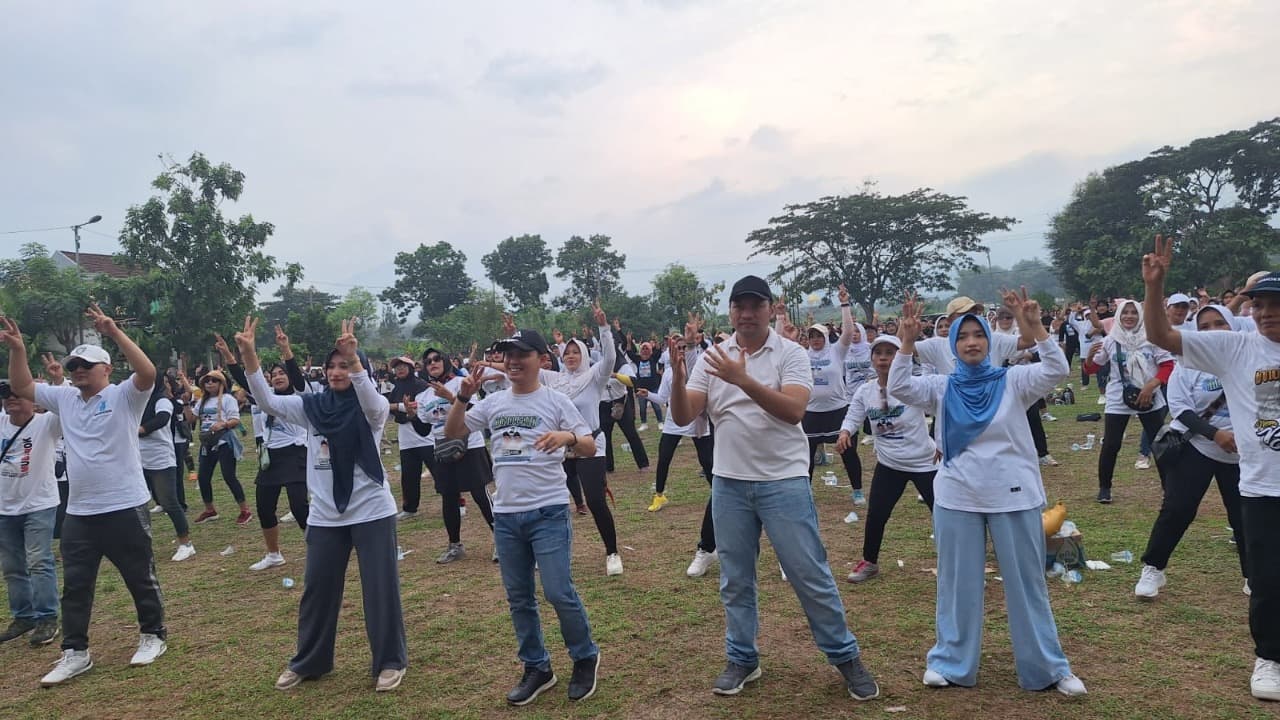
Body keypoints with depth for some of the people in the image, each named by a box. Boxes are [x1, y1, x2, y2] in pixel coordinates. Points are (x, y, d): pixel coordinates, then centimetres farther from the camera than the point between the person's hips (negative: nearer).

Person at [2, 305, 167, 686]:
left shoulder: (124, 396, -8)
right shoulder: (64, 398, 11)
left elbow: (148, 373, -27)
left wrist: (115, 332, -31)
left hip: (125, 508, -6)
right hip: (79, 513, 6)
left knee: (140, 577, 7)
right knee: (75, 585, 12)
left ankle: (153, 636, 24)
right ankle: (75, 653, 22)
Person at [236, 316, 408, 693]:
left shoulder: (372, 408, -7)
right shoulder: (312, 406, 5)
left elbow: (372, 403, -31)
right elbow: (268, 401, -4)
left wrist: (354, 358, -45)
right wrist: (248, 355, -18)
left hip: (372, 512, -4)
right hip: (325, 515, 4)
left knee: (380, 588, 2)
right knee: (318, 589, 14)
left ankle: (390, 661, 18)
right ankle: (309, 661, 32)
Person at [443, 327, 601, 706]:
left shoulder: (556, 401, -5)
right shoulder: (493, 402, 8)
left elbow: (591, 448, -8)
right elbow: (452, 434, 10)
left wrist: (568, 437, -30)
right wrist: (463, 397, -5)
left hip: (549, 512, -5)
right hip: (505, 515, 5)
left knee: (559, 592, -5)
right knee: (519, 598, 13)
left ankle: (586, 658, 19)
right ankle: (536, 667, 29)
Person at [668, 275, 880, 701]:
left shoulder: (790, 354, -7)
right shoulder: (711, 358, 2)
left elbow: (793, 410, -22)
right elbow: (682, 418, -3)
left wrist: (744, 380, -34)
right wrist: (678, 374, -21)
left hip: (784, 481, -3)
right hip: (729, 483, 3)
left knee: (810, 575, 5)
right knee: (735, 579, 13)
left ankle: (845, 656, 22)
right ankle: (742, 659, 29)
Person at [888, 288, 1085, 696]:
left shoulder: (1013, 380, -1)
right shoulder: (941, 388, 2)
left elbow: (1057, 371, -16)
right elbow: (898, 388, -12)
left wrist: (1034, 327, -28)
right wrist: (907, 342, -23)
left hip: (1013, 496, -1)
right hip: (957, 498, 1)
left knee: (1027, 584, 10)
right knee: (958, 583, 11)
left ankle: (1048, 667, 24)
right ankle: (952, 663, 25)